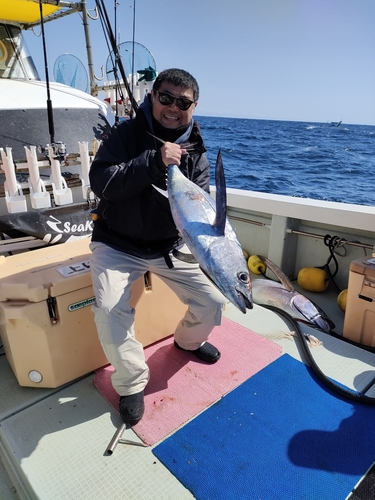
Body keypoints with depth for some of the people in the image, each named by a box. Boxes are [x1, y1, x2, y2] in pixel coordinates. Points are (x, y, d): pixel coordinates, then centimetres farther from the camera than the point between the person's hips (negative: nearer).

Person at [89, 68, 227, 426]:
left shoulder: (196, 150, 2)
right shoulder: (126, 133, -8)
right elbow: (100, 182, -21)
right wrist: (153, 161, -29)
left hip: (171, 245, 4)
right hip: (118, 245, -3)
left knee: (213, 303, -2)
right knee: (110, 311, -24)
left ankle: (188, 340, 34)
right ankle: (131, 384, 4)